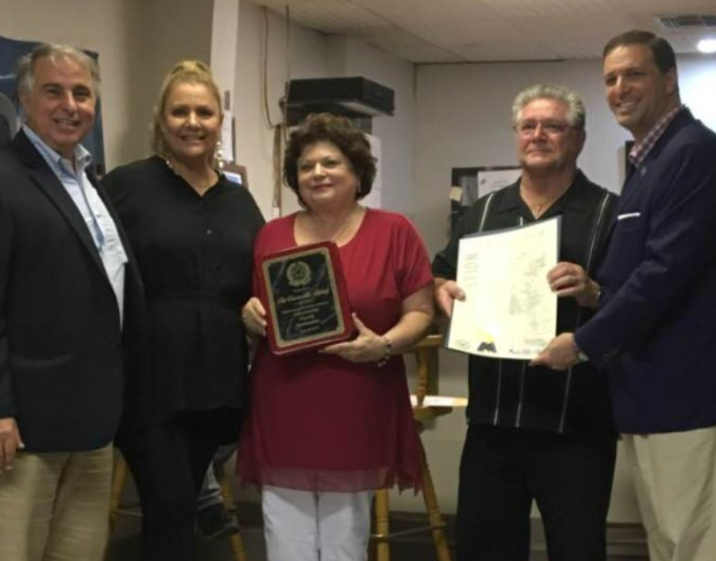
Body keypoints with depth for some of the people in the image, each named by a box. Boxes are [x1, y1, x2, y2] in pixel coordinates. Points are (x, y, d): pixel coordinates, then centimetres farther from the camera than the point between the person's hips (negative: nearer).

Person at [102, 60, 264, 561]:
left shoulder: (239, 200, 13)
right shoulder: (127, 185, -4)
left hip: (216, 379, 5)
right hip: (149, 376, -5)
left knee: (180, 507, 13)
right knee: (171, 509, -8)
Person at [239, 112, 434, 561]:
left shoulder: (394, 231, 2)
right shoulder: (272, 236, 9)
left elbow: (420, 313, 2)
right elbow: (253, 310, 16)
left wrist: (384, 345, -16)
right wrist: (251, 316, -7)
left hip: (355, 420, -2)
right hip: (284, 418, 2)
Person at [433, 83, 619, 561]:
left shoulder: (609, 212, -2)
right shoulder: (483, 213, 13)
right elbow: (442, 277, 21)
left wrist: (592, 293, -25)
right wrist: (444, 291, -1)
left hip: (576, 424, -5)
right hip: (492, 418, 5)